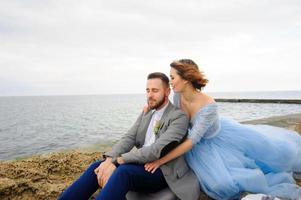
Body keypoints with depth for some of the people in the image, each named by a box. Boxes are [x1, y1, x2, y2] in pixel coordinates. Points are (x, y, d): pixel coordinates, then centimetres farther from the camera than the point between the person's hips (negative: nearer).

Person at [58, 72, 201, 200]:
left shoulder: (179, 116, -11)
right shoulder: (146, 113, 12)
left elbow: (157, 149, -22)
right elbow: (128, 138, 1)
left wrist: (117, 161, -25)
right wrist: (109, 159, -18)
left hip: (162, 172, -6)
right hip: (141, 163, 7)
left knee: (123, 171, -33)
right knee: (97, 167, -13)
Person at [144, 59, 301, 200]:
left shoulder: (208, 106, -36)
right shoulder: (178, 96, -18)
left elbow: (191, 141, -34)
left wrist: (161, 161, -33)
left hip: (223, 135, -3)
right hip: (203, 145, 4)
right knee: (220, 183, -16)